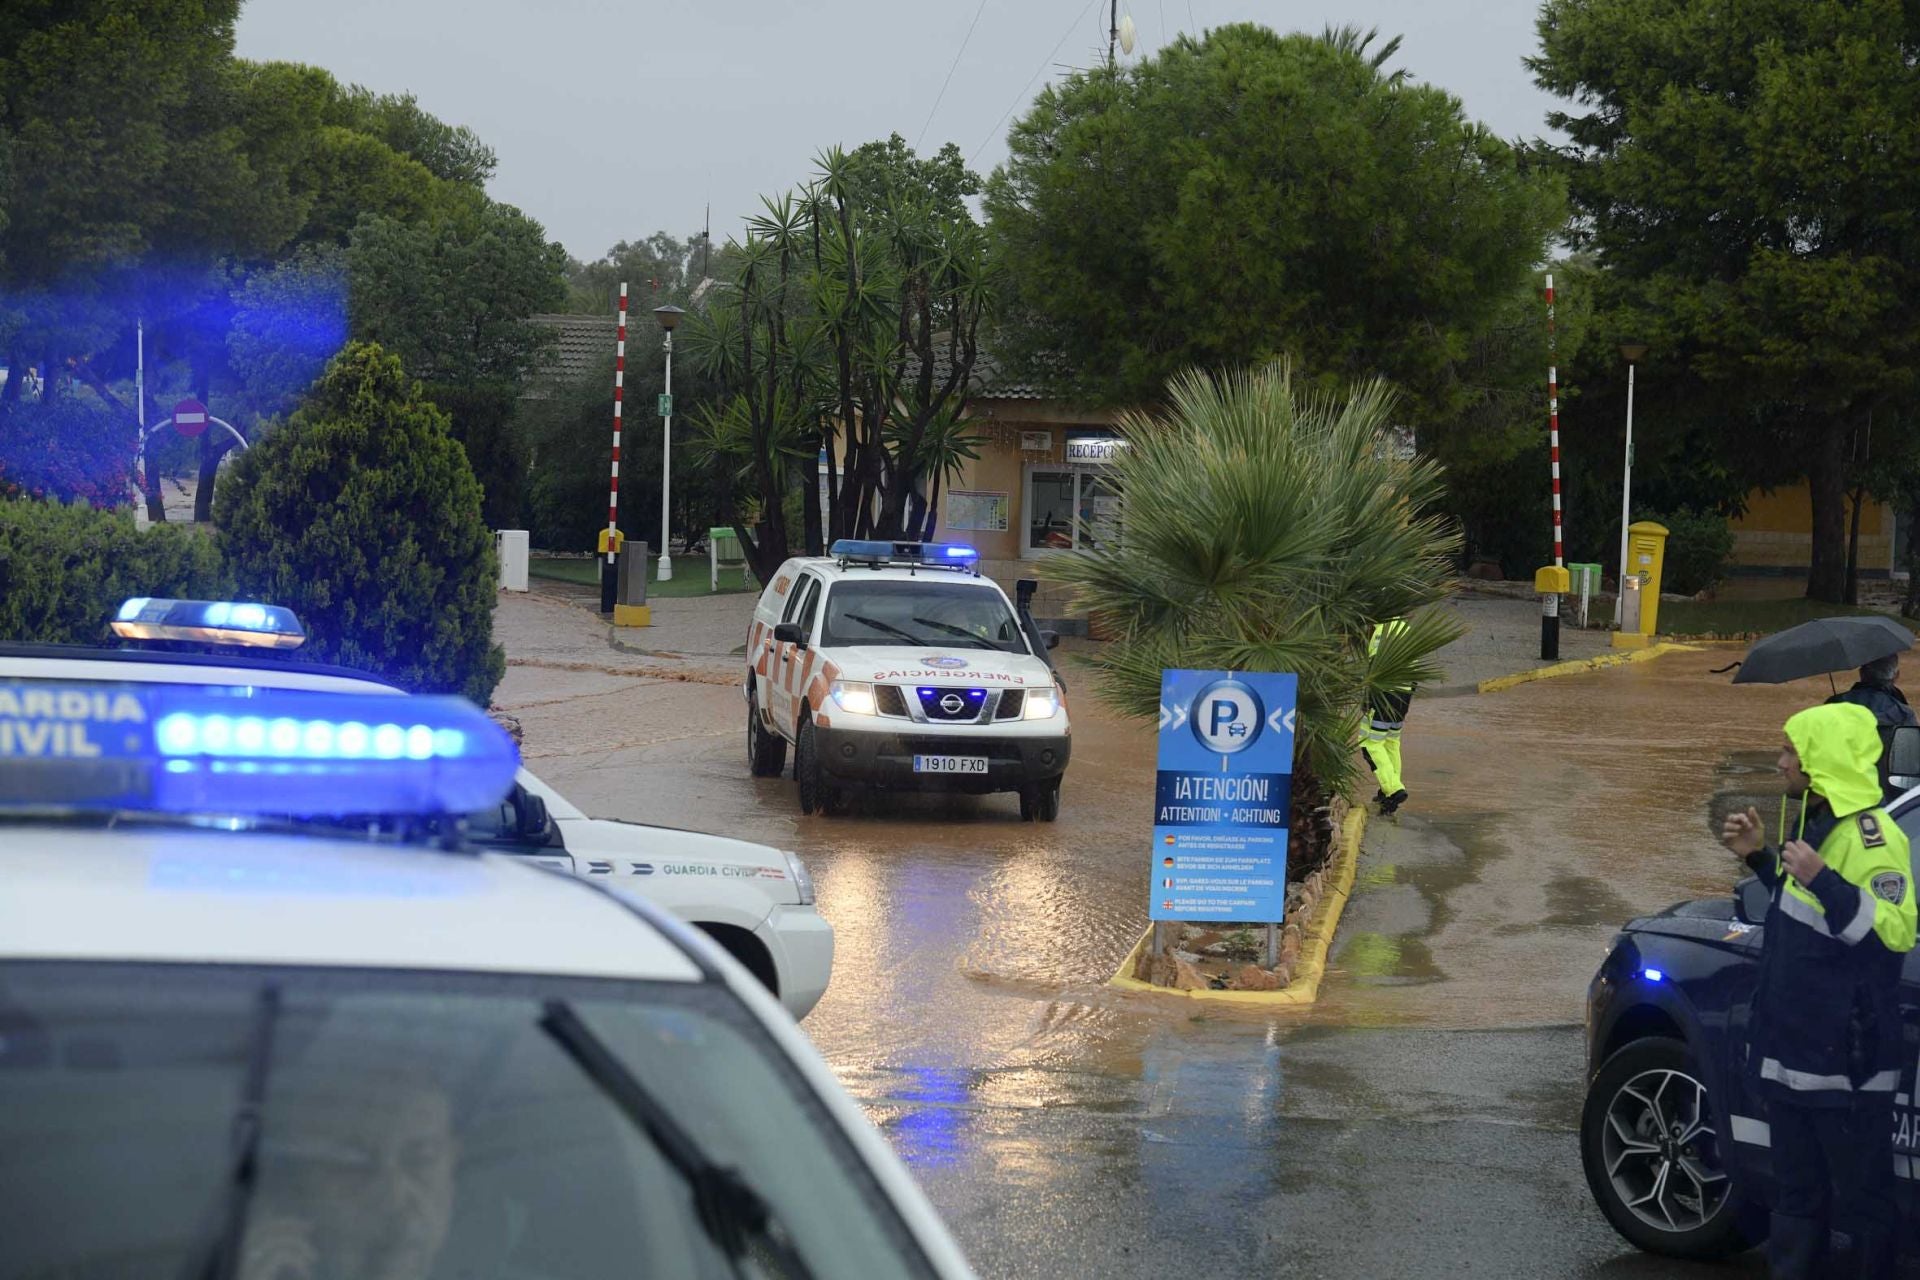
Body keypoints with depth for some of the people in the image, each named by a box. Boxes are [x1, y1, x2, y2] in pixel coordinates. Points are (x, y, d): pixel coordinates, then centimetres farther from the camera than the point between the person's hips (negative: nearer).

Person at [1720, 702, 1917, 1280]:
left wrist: (1821, 877, -34)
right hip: (1794, 1048, 9)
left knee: (1859, 1197, 0)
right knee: (1797, 1192, 18)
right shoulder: (1816, 821, 12)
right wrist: (1759, 857, 15)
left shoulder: (1872, 835, -17)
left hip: (1845, 1059, -9)